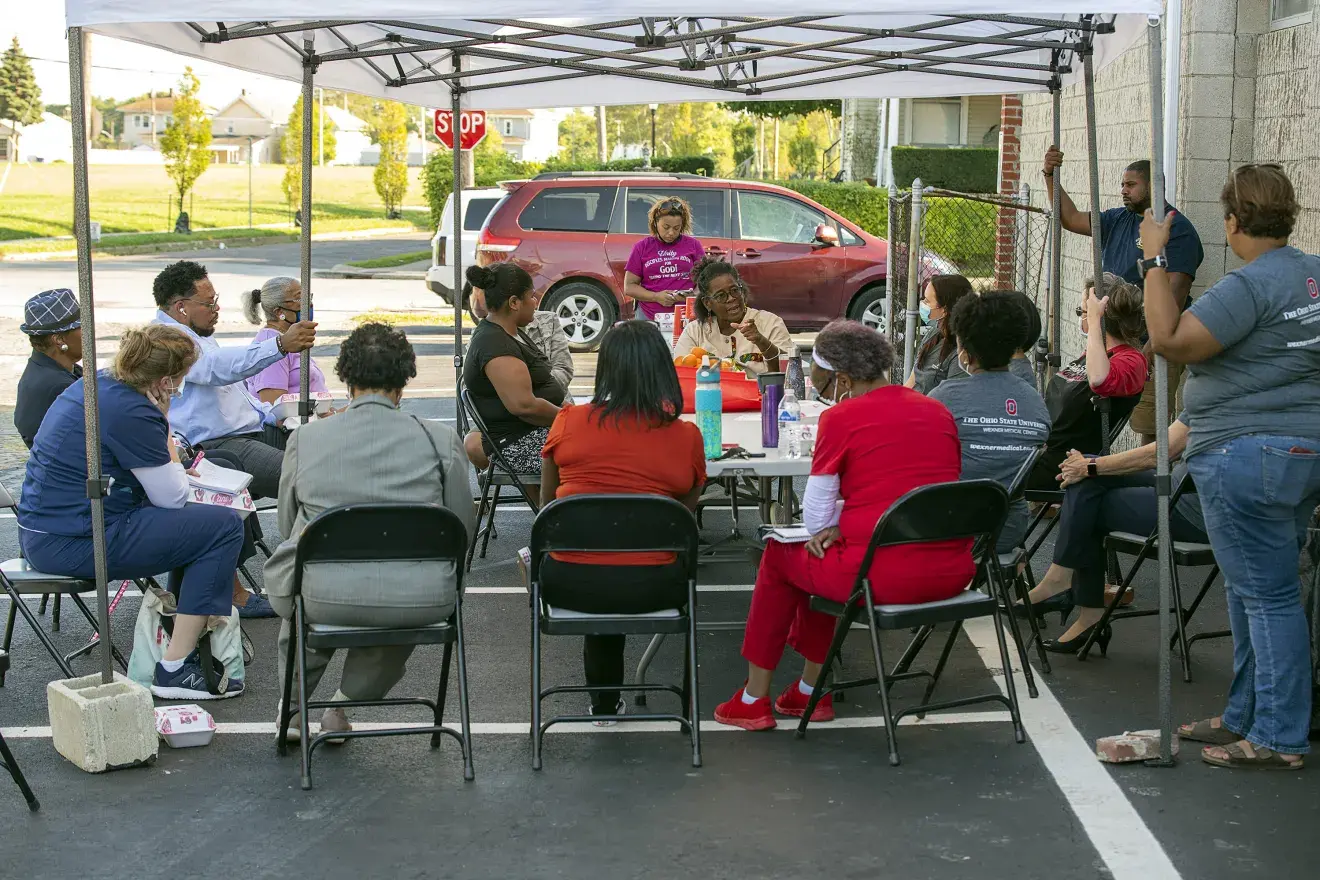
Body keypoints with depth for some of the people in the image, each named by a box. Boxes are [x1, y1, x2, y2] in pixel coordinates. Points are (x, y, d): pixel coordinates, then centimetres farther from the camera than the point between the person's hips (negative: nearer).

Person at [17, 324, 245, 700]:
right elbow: (173, 498, -11)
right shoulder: (132, 413, -20)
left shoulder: (96, 384, 10)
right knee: (223, 525, -9)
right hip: (72, 545, -10)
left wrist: (172, 470, 8)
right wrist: (165, 427, -4)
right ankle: (174, 671, -9)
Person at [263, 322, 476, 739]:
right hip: (422, 603, 0)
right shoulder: (441, 440, -2)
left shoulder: (305, 439, 1)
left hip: (326, 599, 1)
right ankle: (345, 706, 36)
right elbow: (464, 530, 6)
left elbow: (287, 529, 12)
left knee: (287, 579, 36)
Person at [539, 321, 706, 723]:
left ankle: (605, 701, 40)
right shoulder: (687, 437, -2)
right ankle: (605, 700, 42)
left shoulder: (567, 422, 0)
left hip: (570, 583, 0)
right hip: (649, 588, 0)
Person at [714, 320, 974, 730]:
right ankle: (810, 690, 37)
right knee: (825, 556, 30)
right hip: (954, 574, 7)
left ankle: (754, 700, 30)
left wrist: (831, 525, 17)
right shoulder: (939, 411, 11)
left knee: (780, 554, 21)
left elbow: (815, 518, -3)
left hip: (881, 578, -7)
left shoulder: (841, 418, -8)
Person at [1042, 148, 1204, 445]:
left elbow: (1175, 293, -17)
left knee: (1151, 429, -9)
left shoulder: (1177, 229, -9)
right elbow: (1070, 218, 21)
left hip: (1152, 346, -8)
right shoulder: (1117, 220, 16)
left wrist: (1150, 349, -24)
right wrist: (1051, 177, 8)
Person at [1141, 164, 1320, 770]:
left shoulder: (1250, 286, -19)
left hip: (1247, 457, -9)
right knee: (1253, 590, 18)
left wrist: (1155, 260, -16)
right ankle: (1245, 716, 28)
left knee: (1268, 595, -4)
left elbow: (1170, 340, -24)